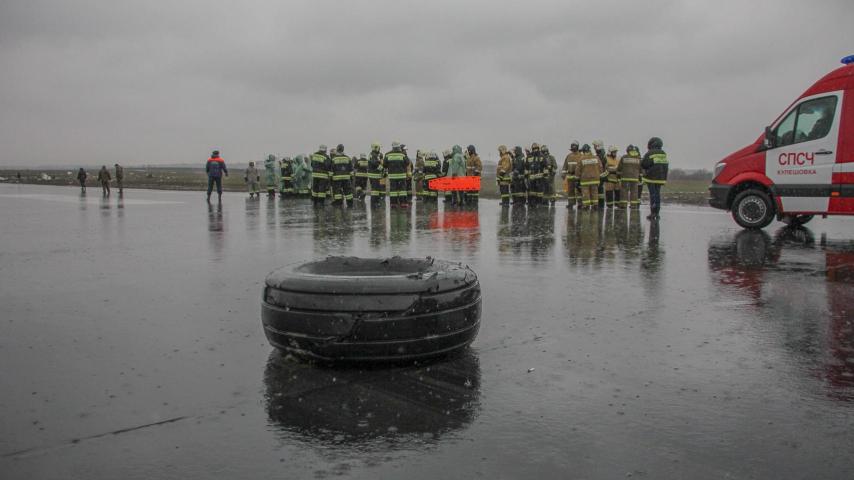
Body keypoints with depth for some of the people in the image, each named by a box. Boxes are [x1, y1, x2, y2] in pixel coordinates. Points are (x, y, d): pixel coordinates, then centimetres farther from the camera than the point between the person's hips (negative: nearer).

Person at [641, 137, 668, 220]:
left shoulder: (649, 154, -11)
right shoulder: (664, 154, 9)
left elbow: (643, 164, -13)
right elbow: (666, 165, 12)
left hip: (651, 177, -5)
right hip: (660, 178, 5)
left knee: (653, 194, -3)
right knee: (657, 194, 10)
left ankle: (653, 214, -3)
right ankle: (657, 213, 11)